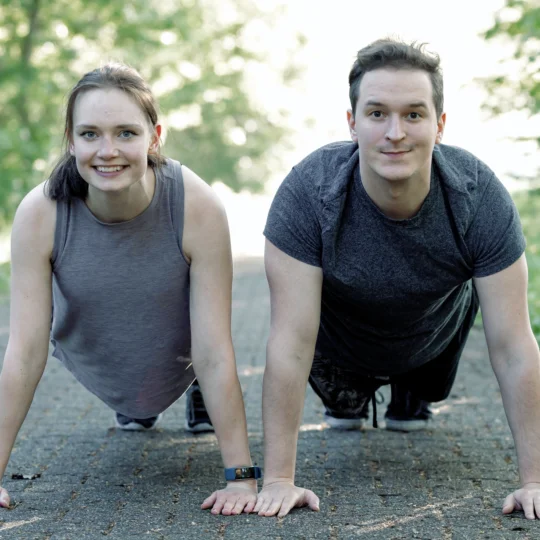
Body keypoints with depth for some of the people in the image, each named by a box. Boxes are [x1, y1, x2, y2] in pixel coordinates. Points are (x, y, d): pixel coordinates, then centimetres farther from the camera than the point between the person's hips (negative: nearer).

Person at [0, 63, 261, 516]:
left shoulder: (198, 207, -34)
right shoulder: (40, 214, -30)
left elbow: (214, 352, -30)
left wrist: (241, 475, -31)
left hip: (176, 359, 0)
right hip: (95, 369, 1)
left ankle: (200, 394, 17)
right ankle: (132, 406, 20)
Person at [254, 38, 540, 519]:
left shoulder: (480, 196, -35)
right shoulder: (307, 192, -38)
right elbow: (292, 342, -37)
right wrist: (278, 480, -37)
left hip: (432, 342, 1)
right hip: (341, 348, -1)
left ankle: (413, 396, 35)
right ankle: (348, 397, 34)